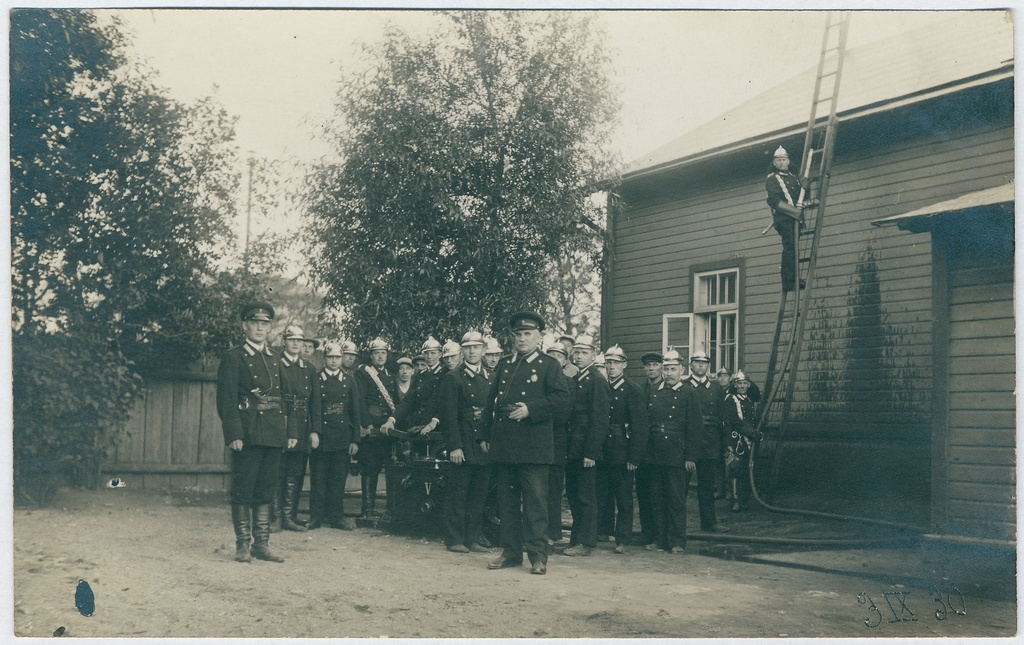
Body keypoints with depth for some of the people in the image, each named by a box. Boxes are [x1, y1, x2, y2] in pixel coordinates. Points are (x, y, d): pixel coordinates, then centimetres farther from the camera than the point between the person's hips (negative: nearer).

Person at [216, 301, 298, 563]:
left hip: (274, 434, 6)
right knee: (243, 490, 0)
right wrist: (233, 433, -17)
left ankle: (262, 544, 14)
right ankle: (242, 544, 7)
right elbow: (227, 399, -8)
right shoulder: (233, 357, -1)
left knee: (266, 490, 9)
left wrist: (291, 431, 9)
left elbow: (285, 399, 17)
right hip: (248, 434, -5)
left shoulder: (275, 360, 18)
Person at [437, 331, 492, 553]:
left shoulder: (490, 379, 16)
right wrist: (454, 446, -15)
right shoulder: (452, 378, -2)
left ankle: (473, 539, 14)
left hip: (484, 445, 5)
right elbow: (448, 415, -8)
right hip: (462, 446, -5)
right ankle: (454, 539, 6)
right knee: (457, 494, -1)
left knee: (478, 495, 8)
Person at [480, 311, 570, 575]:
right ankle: (511, 552, 17)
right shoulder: (504, 364, 17)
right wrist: (485, 435, 12)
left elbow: (561, 397, -7)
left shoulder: (549, 365, 3)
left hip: (533, 445, -5)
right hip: (504, 444, 5)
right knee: (508, 501, 9)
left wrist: (530, 409, -16)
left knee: (535, 501, -5)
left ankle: (538, 556, -1)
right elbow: (491, 401, 17)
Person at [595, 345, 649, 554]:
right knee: (602, 497, 9)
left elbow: (640, 426, -7)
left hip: (622, 454, -4)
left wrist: (634, 457, -13)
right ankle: (603, 534, 18)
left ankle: (622, 540, 7)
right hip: (602, 453, 4)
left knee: (624, 499, 2)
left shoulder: (633, 390, -3)